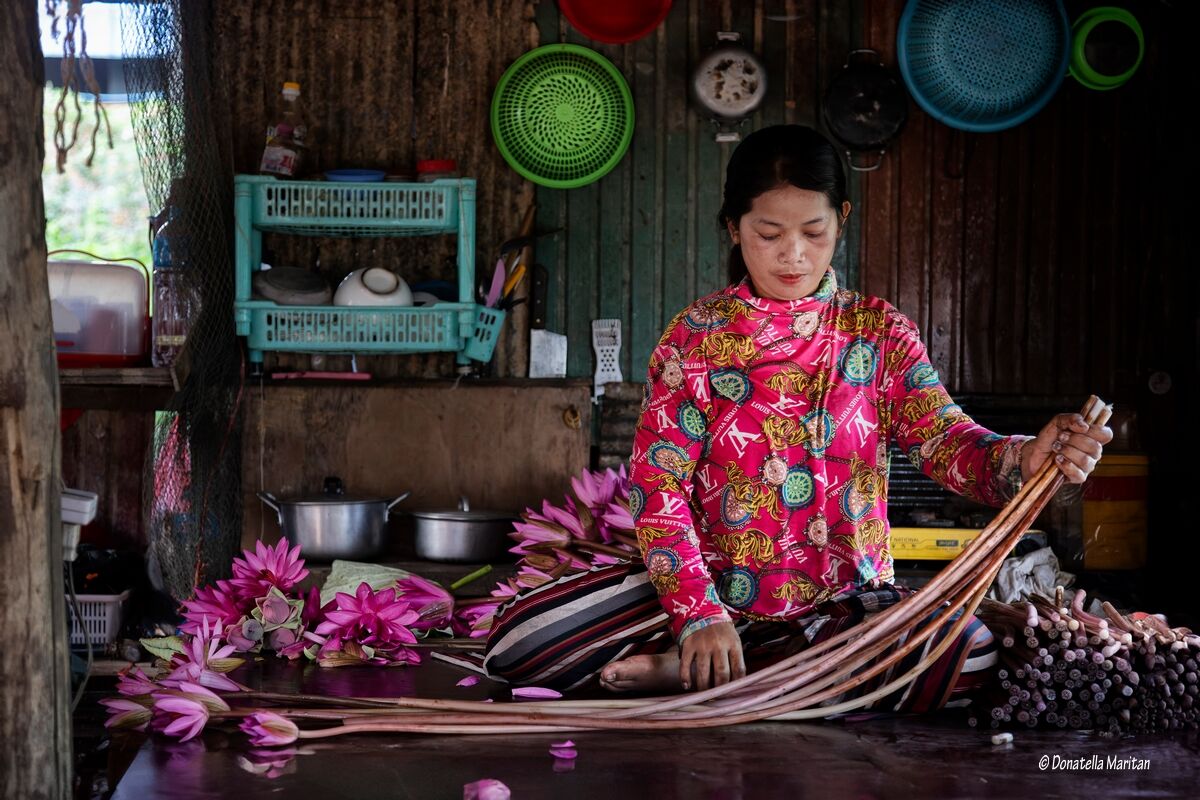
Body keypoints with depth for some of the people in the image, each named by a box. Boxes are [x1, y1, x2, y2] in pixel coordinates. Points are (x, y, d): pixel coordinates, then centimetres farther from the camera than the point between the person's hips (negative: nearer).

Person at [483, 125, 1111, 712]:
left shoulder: (878, 333, 4)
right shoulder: (696, 335, 1)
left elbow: (945, 440, -9)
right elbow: (658, 482, -7)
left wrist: (1024, 457, -34)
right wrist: (699, 612, -22)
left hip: (844, 603, 3)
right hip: (710, 588, -2)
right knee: (520, 639, -23)